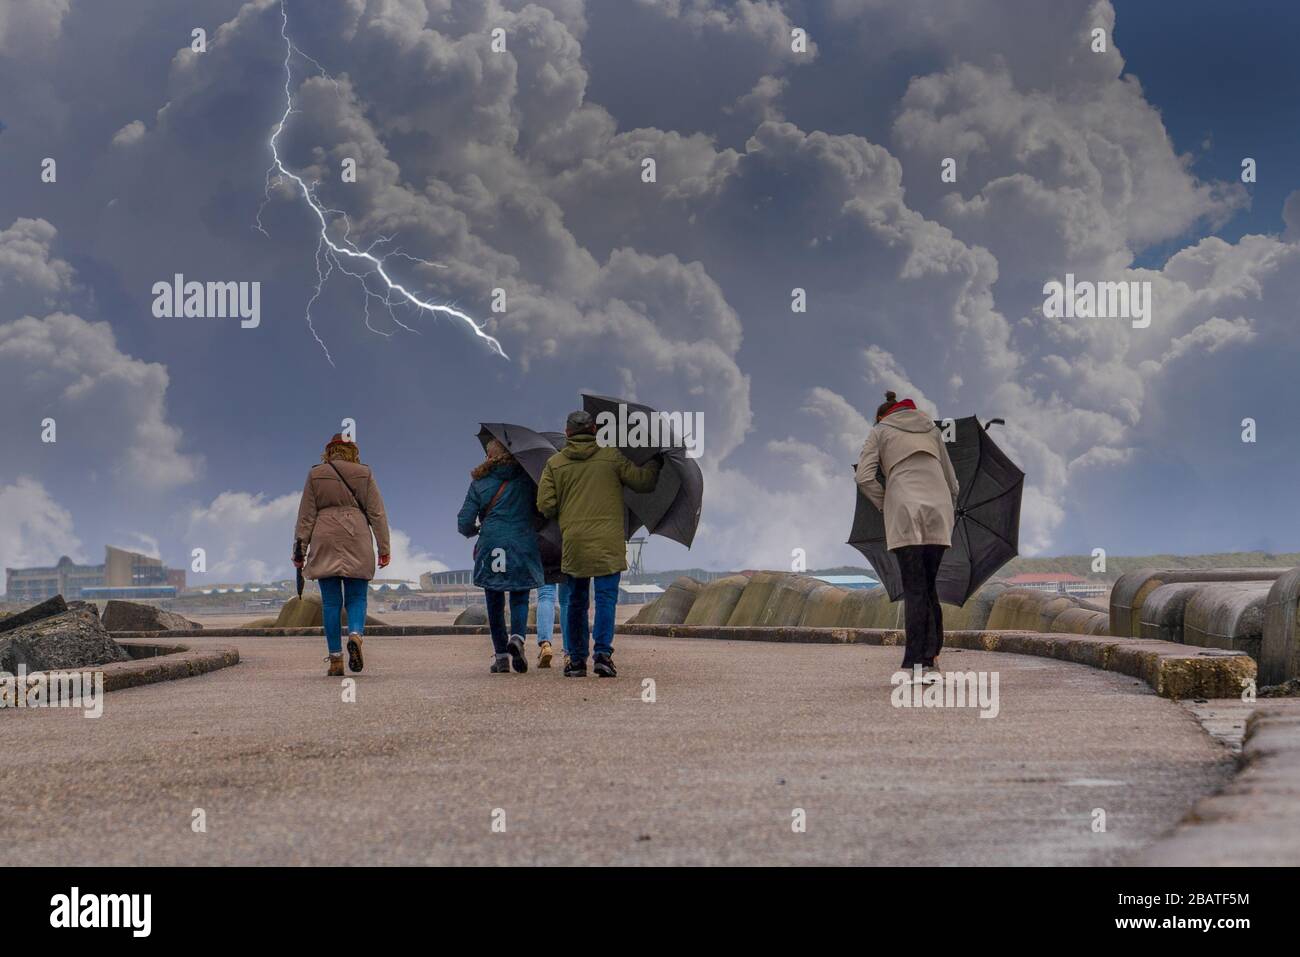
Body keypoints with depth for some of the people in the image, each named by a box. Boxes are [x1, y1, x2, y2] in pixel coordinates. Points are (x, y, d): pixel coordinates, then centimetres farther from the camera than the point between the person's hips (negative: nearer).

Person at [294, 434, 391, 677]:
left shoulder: (315, 475, 5)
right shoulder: (364, 474, 5)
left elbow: (305, 516, 5)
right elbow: (377, 513, 4)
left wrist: (300, 549, 8)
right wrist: (384, 548, 7)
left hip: (325, 543, 0)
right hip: (357, 542, 0)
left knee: (331, 601, 3)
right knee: (357, 597, 7)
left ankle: (335, 660, -1)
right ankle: (355, 635, -23)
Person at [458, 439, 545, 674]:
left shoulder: (479, 483, 4)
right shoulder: (526, 478, 4)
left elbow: (464, 524, 1)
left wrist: (476, 530, 23)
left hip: (491, 546, 0)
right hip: (523, 545, 0)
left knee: (494, 602, 9)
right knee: (519, 598, 9)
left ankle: (501, 655, 6)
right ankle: (517, 636, -19)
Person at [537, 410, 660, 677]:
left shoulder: (555, 463, 6)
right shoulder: (611, 456, 2)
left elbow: (546, 506, 0)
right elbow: (643, 481, 5)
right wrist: (655, 463, 24)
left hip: (573, 542, 2)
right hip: (608, 541, -2)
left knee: (577, 601, 11)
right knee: (606, 597, -2)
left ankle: (575, 659, 12)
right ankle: (603, 653, -14)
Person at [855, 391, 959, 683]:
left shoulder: (880, 431, 14)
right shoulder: (930, 427, 25)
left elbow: (865, 477, 0)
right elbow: (951, 479, 22)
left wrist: (885, 505, 10)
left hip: (905, 514, -3)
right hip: (939, 510, 3)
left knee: (914, 590, -5)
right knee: (929, 587, 9)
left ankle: (916, 664, -10)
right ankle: (931, 661, 3)